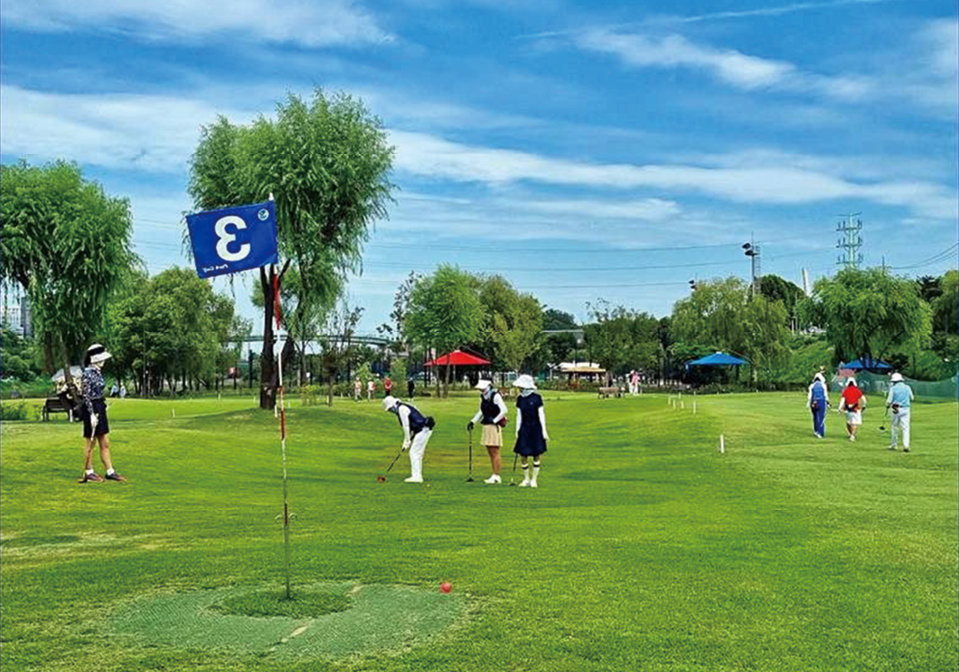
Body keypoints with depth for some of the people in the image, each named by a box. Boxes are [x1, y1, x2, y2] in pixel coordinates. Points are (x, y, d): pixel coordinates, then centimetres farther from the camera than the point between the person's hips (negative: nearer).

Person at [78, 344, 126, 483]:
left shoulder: (98, 372, 11)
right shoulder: (87, 374, -15)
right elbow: (86, 396, -18)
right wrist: (92, 414, -21)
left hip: (100, 408, 9)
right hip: (91, 409, -9)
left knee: (105, 443, 9)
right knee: (90, 443, 3)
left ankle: (110, 472, 12)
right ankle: (88, 473, 14)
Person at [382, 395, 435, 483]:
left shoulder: (401, 409, -12)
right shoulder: (402, 408, 18)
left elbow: (406, 426, -14)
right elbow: (407, 426, 19)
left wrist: (407, 442, -8)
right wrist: (407, 441, 14)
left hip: (423, 430, -10)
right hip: (424, 430, 10)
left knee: (414, 453, -9)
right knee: (417, 454, 14)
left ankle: (416, 476, -11)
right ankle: (418, 476, 18)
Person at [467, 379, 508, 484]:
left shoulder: (495, 396, -12)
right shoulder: (483, 397, 12)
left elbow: (504, 410, -16)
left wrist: (494, 421, -14)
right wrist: (472, 422, 14)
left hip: (494, 426, -8)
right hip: (486, 426, 8)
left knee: (495, 452, -6)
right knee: (490, 453, 10)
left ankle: (496, 476, -2)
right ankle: (495, 475, 16)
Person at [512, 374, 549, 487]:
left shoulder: (536, 398, -7)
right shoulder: (520, 399, 4)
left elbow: (541, 414, -4)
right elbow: (519, 415, 8)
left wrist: (544, 431, -6)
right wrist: (517, 430, 5)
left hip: (536, 429, -3)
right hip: (524, 429, 3)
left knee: (537, 455, 2)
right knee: (524, 456, 1)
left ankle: (534, 480, 12)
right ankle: (526, 479, 15)